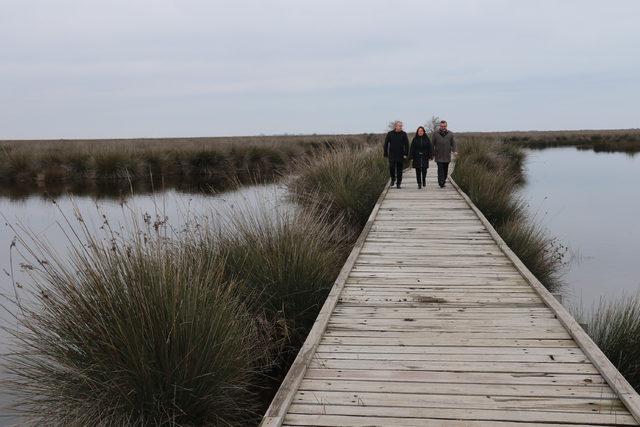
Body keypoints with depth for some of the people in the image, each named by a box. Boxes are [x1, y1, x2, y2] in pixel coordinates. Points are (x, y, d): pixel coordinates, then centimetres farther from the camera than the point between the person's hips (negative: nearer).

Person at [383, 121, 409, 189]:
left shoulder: (404, 134, 1)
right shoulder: (390, 134, 0)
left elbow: (407, 145, 3)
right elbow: (386, 144, 5)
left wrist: (406, 154, -4)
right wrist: (386, 154, 2)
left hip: (401, 155, 1)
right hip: (392, 155, -1)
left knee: (399, 170, 4)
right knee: (391, 167, -10)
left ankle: (398, 183, 14)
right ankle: (393, 179, 17)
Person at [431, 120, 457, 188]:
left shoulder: (450, 134, 4)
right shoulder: (435, 134, -2)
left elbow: (453, 143, 9)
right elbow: (432, 144, 3)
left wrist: (454, 150, -9)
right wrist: (432, 154, 1)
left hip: (447, 156, 3)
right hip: (439, 156, -3)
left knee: (445, 169, 11)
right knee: (440, 169, -11)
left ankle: (444, 180, 27)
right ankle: (441, 183, -12)